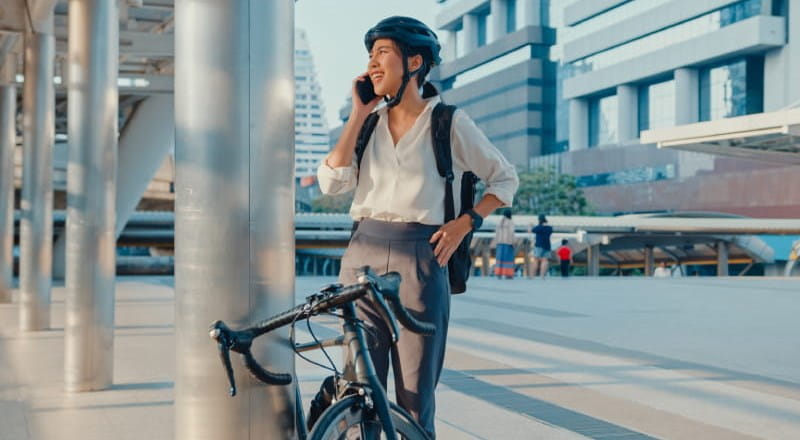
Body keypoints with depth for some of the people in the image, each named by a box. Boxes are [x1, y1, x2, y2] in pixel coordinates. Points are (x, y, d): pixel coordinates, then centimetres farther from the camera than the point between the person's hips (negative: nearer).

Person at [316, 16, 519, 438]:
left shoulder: (449, 122, 2)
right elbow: (332, 182, -1)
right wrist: (358, 113, -1)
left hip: (419, 261, -3)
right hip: (363, 256, 4)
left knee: (415, 400, 2)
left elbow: (505, 179, 9)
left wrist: (464, 222, -5)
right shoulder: (369, 123, 12)